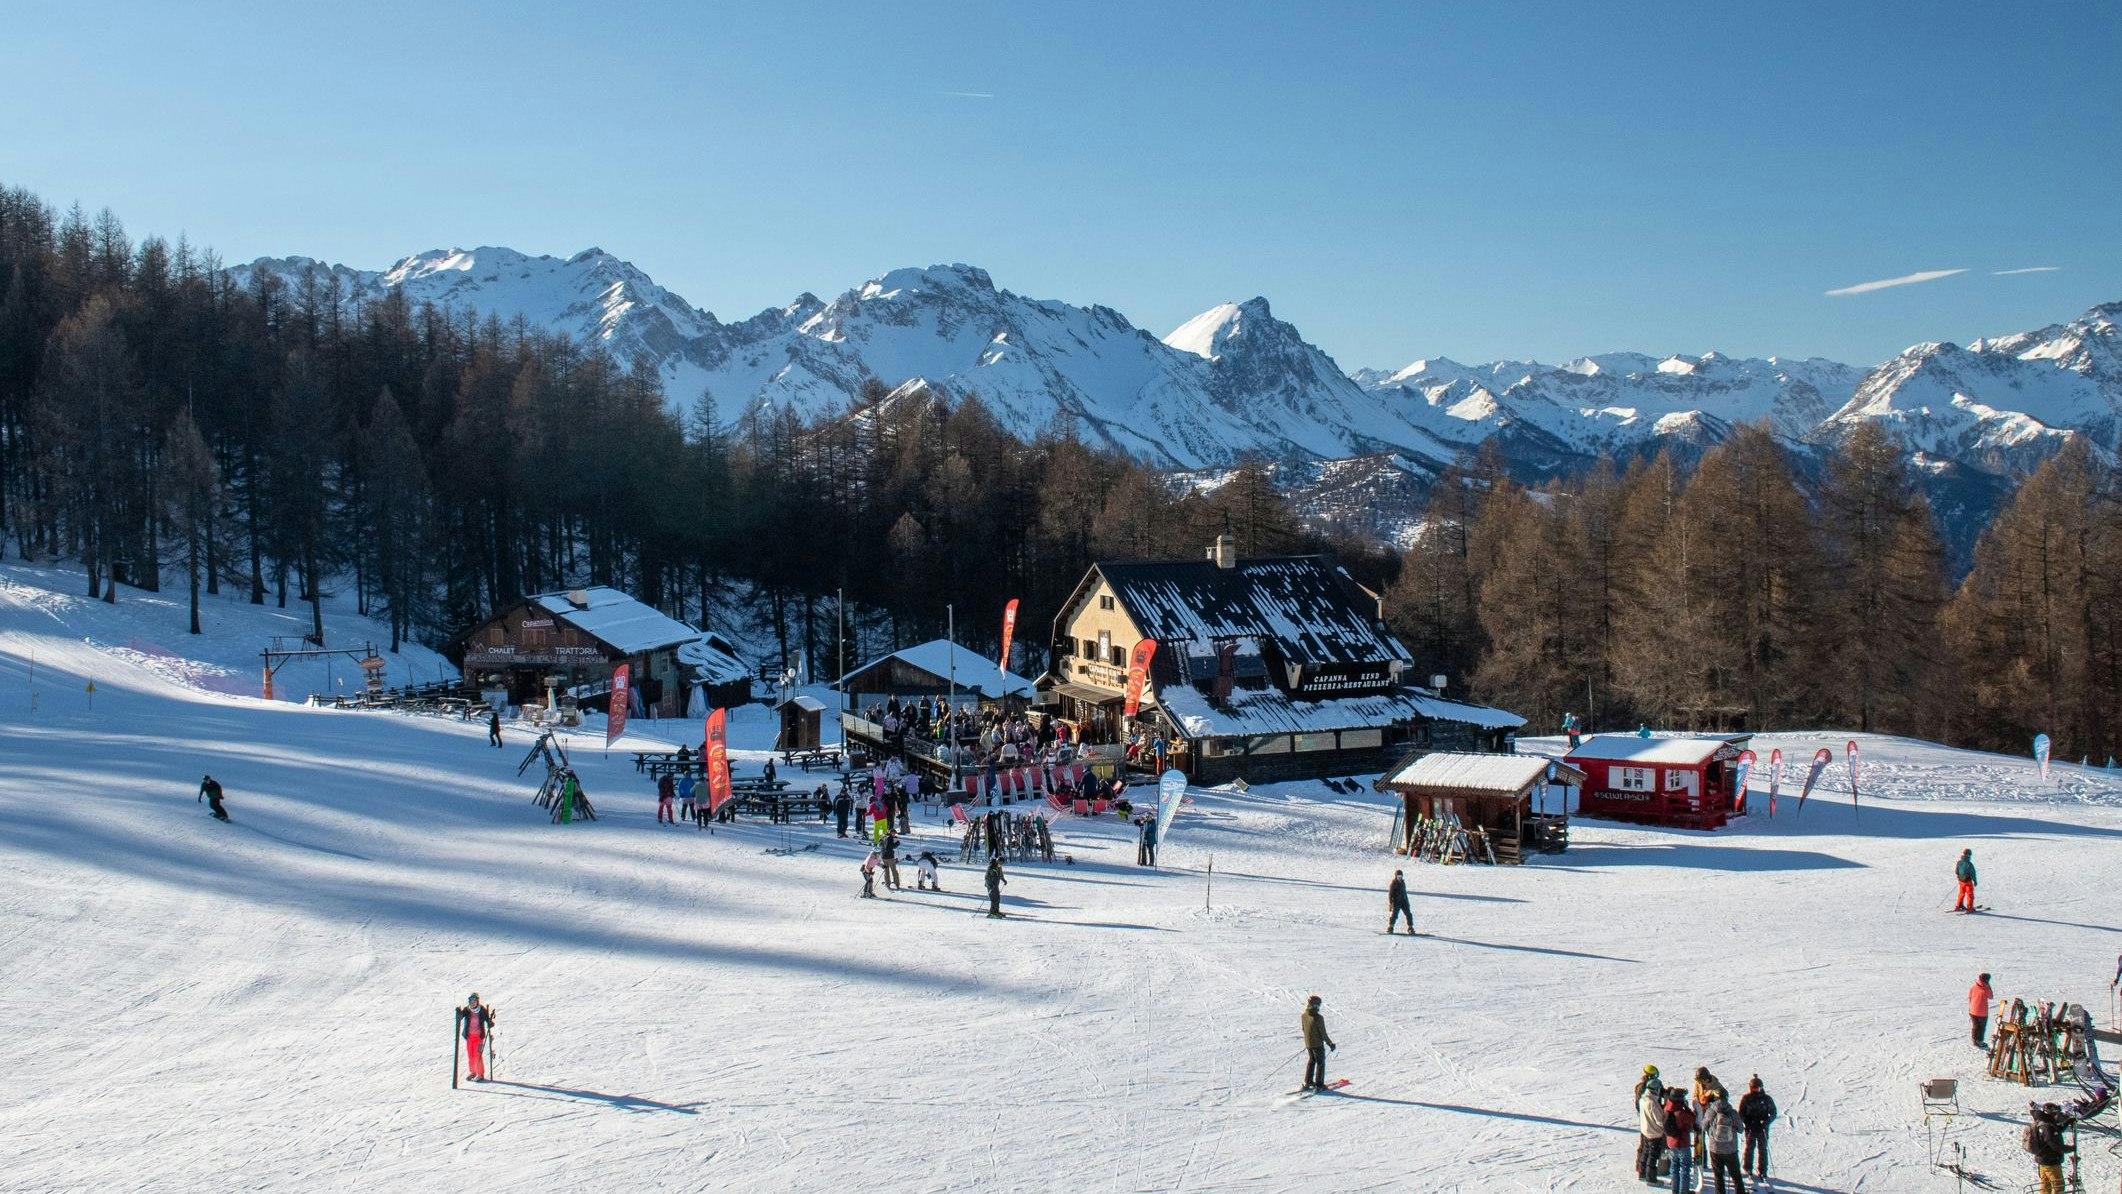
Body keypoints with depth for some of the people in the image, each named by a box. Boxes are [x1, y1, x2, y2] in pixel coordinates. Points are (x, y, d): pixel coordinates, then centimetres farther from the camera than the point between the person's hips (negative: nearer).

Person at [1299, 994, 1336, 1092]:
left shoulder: (1303, 1015, -5)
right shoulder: (1318, 1018, -25)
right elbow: (1323, 1033, -19)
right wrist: (1330, 1043, -6)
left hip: (1308, 1043, 6)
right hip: (1317, 1044, -6)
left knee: (1311, 1061, 23)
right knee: (1320, 1063, 10)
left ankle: (1307, 1083, 24)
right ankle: (1319, 1085, 11)